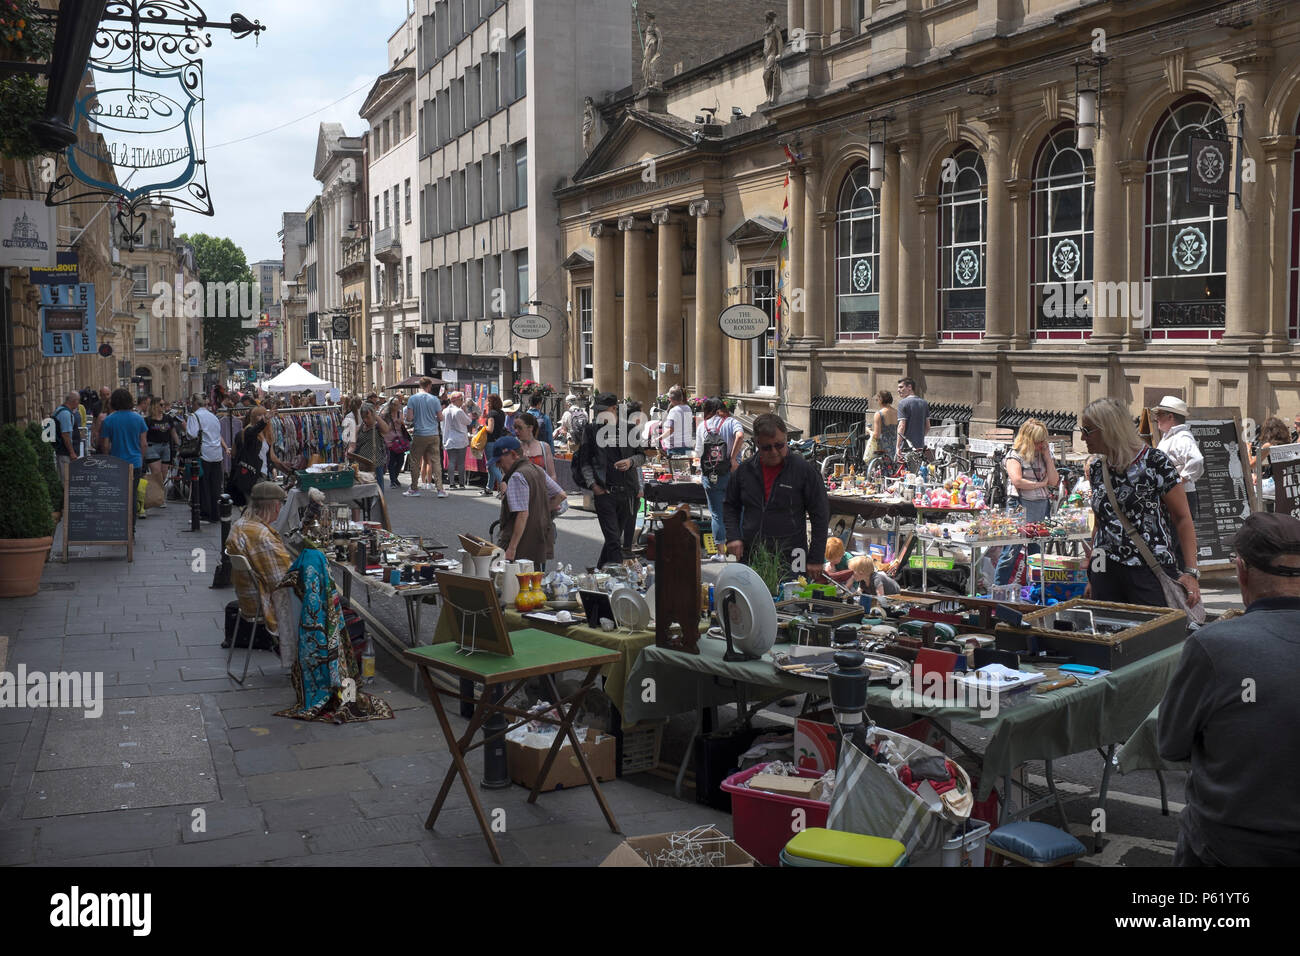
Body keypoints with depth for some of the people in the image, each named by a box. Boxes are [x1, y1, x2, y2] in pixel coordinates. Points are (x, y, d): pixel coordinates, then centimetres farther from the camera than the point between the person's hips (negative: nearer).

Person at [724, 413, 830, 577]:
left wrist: (816, 559, -3)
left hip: (790, 563, -3)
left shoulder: (804, 471, -3)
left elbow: (821, 516, 0)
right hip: (750, 560, 3)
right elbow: (730, 506, 19)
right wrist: (733, 536, 3)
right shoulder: (744, 470, 7)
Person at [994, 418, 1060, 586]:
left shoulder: (1043, 456, 15)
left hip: (1042, 506, 6)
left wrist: (1047, 456, 3)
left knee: (1037, 552, 11)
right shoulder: (1015, 456, -3)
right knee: (1012, 551, -6)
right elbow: (1017, 481, -16)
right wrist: (1040, 484, -4)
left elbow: (1054, 481, 8)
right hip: (1020, 507, -6)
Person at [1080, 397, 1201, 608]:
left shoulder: (1155, 462, -5)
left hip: (1151, 573, -5)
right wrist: (1092, 578, 18)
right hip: (1106, 573, 5)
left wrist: (1191, 572, -14)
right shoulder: (1096, 468, 12)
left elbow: (1183, 518, -6)